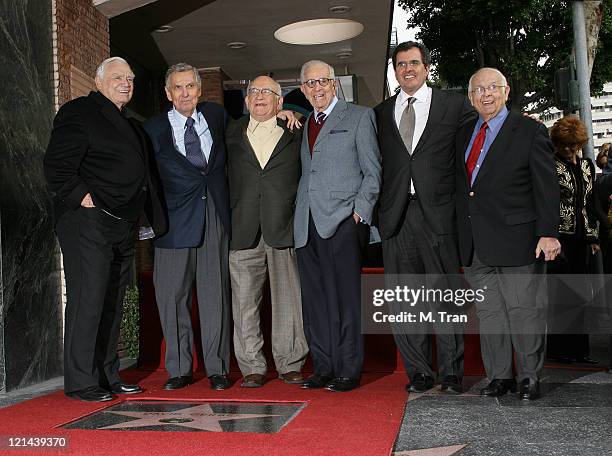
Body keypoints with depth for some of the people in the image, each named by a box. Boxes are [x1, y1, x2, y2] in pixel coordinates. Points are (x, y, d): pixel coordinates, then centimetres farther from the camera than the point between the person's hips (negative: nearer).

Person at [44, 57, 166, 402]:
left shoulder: (130, 125, 23)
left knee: (113, 303, 11)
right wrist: (83, 198, -19)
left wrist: (153, 217, 17)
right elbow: (57, 166, -12)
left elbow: (141, 173, 29)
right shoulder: (78, 113, -3)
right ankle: (81, 382, -1)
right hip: (88, 222, -9)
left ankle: (108, 377, 19)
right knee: (87, 300, -8)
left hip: (122, 227, 9)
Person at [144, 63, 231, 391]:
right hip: (176, 219, -1)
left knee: (216, 292, 2)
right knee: (172, 294, 1)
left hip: (215, 216, 2)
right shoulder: (154, 129, 4)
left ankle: (217, 368, 10)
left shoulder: (216, 115, 13)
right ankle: (179, 369, 13)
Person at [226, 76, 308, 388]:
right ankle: (252, 367, 11)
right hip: (244, 231, 2)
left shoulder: (296, 133, 11)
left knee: (289, 300, 2)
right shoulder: (232, 134, 16)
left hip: (285, 230, -1)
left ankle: (290, 364, 13)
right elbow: (227, 176, 17)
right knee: (245, 301, 2)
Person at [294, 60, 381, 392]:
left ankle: (348, 371, 3)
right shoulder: (303, 124, 21)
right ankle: (323, 368, 15)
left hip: (342, 221, -5)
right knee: (314, 301, 6)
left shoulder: (359, 117, 5)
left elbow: (372, 171, 1)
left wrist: (360, 211, -8)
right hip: (307, 225, 5)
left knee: (344, 299, -5)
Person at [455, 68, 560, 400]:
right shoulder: (464, 135, 15)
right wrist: (461, 238, 11)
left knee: (524, 310, 0)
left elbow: (546, 187, -5)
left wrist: (548, 233, -13)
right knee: (488, 313, 9)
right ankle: (499, 376, 19)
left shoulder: (530, 132, 0)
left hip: (516, 240, -5)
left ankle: (530, 376, 14)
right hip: (475, 246, 5)